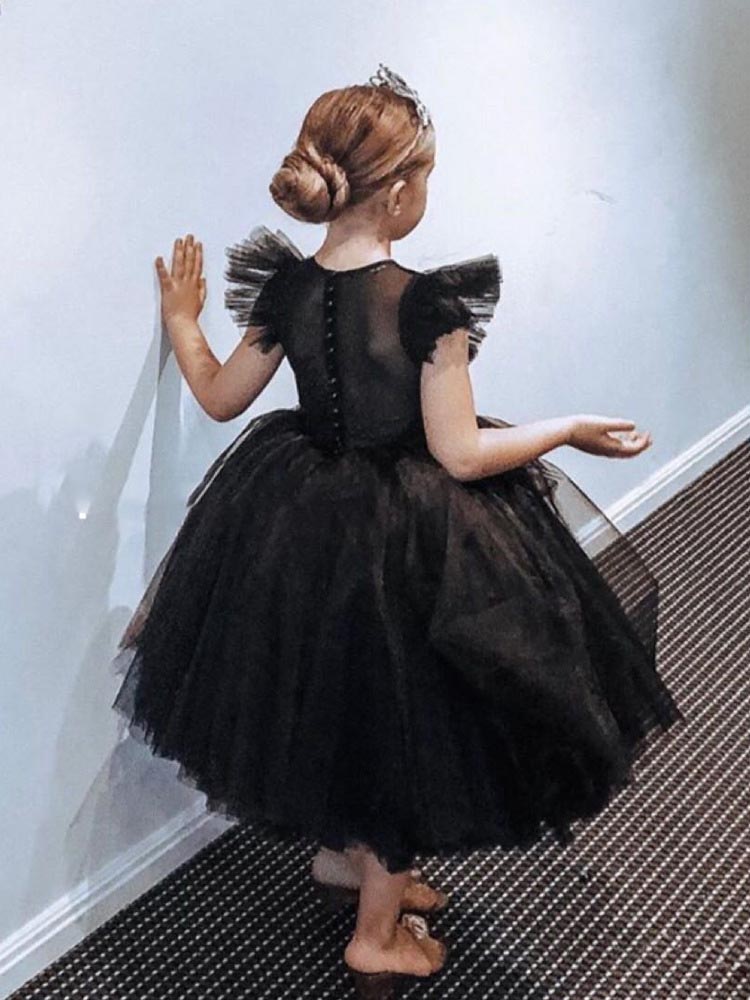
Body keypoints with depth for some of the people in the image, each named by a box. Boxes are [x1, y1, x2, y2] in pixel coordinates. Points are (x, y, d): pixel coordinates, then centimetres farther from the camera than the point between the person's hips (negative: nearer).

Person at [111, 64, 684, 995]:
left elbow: (221, 396, 7)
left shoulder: (288, 289, -5)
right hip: (408, 537, -6)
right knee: (410, 719, 14)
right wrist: (572, 427, -7)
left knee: (340, 698, 28)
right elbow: (460, 453, -19)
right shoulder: (428, 301, -22)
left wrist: (181, 321, 24)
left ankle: (344, 852, 49)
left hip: (303, 526, 6)